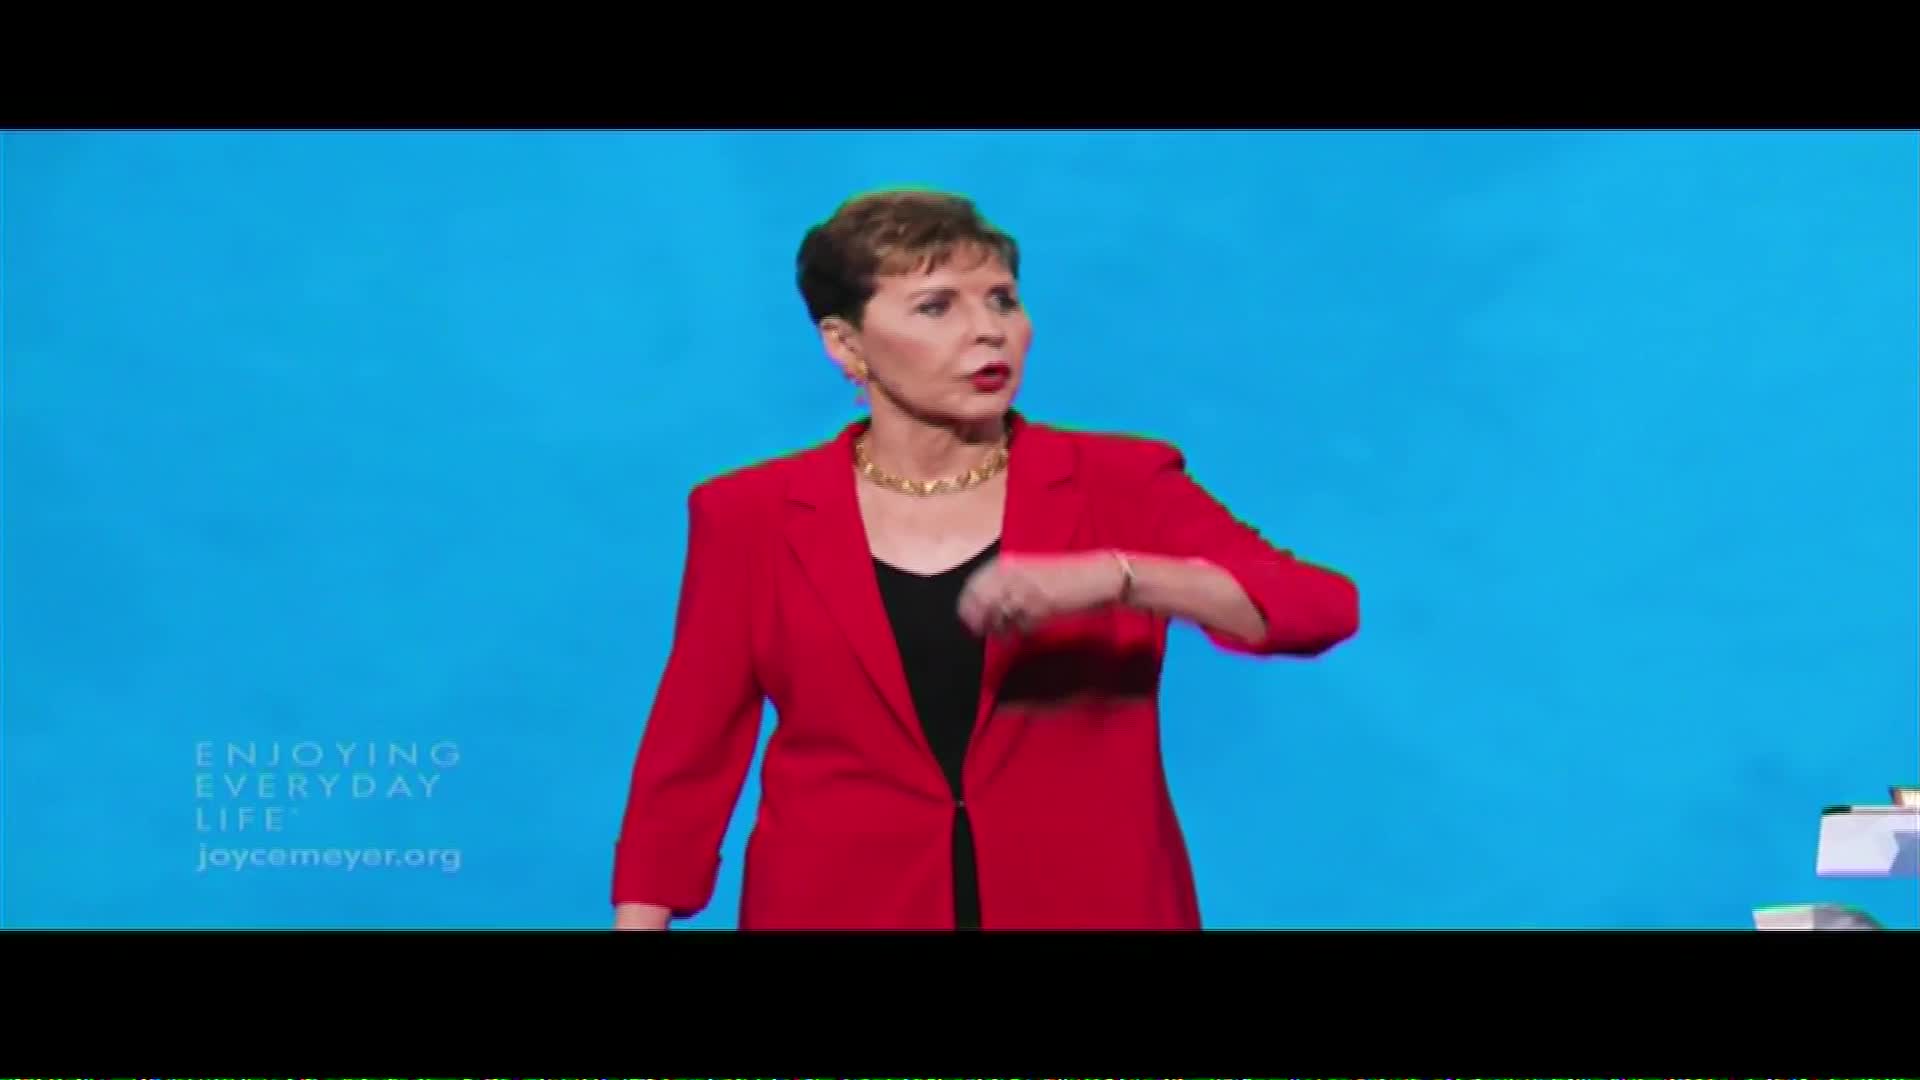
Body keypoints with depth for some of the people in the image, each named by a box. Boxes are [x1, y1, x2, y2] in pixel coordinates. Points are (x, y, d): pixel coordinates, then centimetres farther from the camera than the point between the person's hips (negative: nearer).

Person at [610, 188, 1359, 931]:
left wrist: (1115, 578, -29)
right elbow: (687, 764, 2)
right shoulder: (751, 517, -1)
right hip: (843, 907, 0)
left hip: (1091, 907, 0)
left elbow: (1324, 607, -15)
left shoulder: (1121, 485, -3)